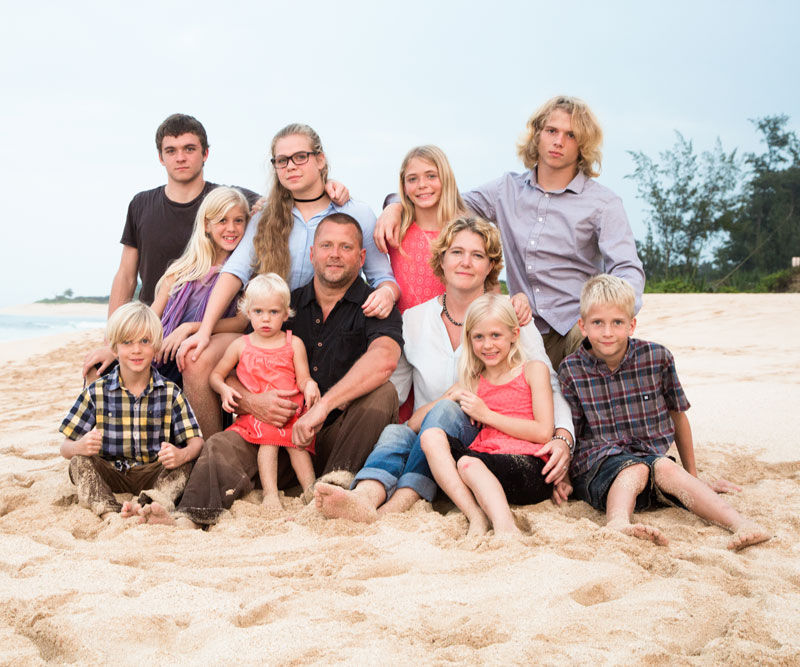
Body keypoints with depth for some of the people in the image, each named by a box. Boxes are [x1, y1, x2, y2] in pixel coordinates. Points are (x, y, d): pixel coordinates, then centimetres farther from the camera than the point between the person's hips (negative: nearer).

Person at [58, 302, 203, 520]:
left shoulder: (170, 393, 2)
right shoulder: (97, 392, 2)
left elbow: (196, 441, -5)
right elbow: (66, 447, 0)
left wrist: (182, 454, -30)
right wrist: (79, 447, -26)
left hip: (152, 475, 0)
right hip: (109, 475, 0)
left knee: (183, 467, -27)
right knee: (79, 462, -25)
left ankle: (143, 505, -50)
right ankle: (109, 512, -45)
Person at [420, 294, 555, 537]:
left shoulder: (533, 370, 10)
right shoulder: (472, 382, 22)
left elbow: (543, 432, -3)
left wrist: (487, 414, -2)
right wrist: (452, 397, 2)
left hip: (529, 466, -5)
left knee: (468, 462, -32)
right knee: (431, 437, -18)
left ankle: (505, 528, -53)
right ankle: (476, 516, -33)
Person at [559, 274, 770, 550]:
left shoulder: (657, 358, 3)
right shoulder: (572, 369, 1)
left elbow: (678, 414, 14)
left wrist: (691, 473, 20)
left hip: (650, 457, 2)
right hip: (596, 464, -1)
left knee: (666, 469, -32)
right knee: (635, 469, -34)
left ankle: (739, 523, -44)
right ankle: (618, 522, -61)